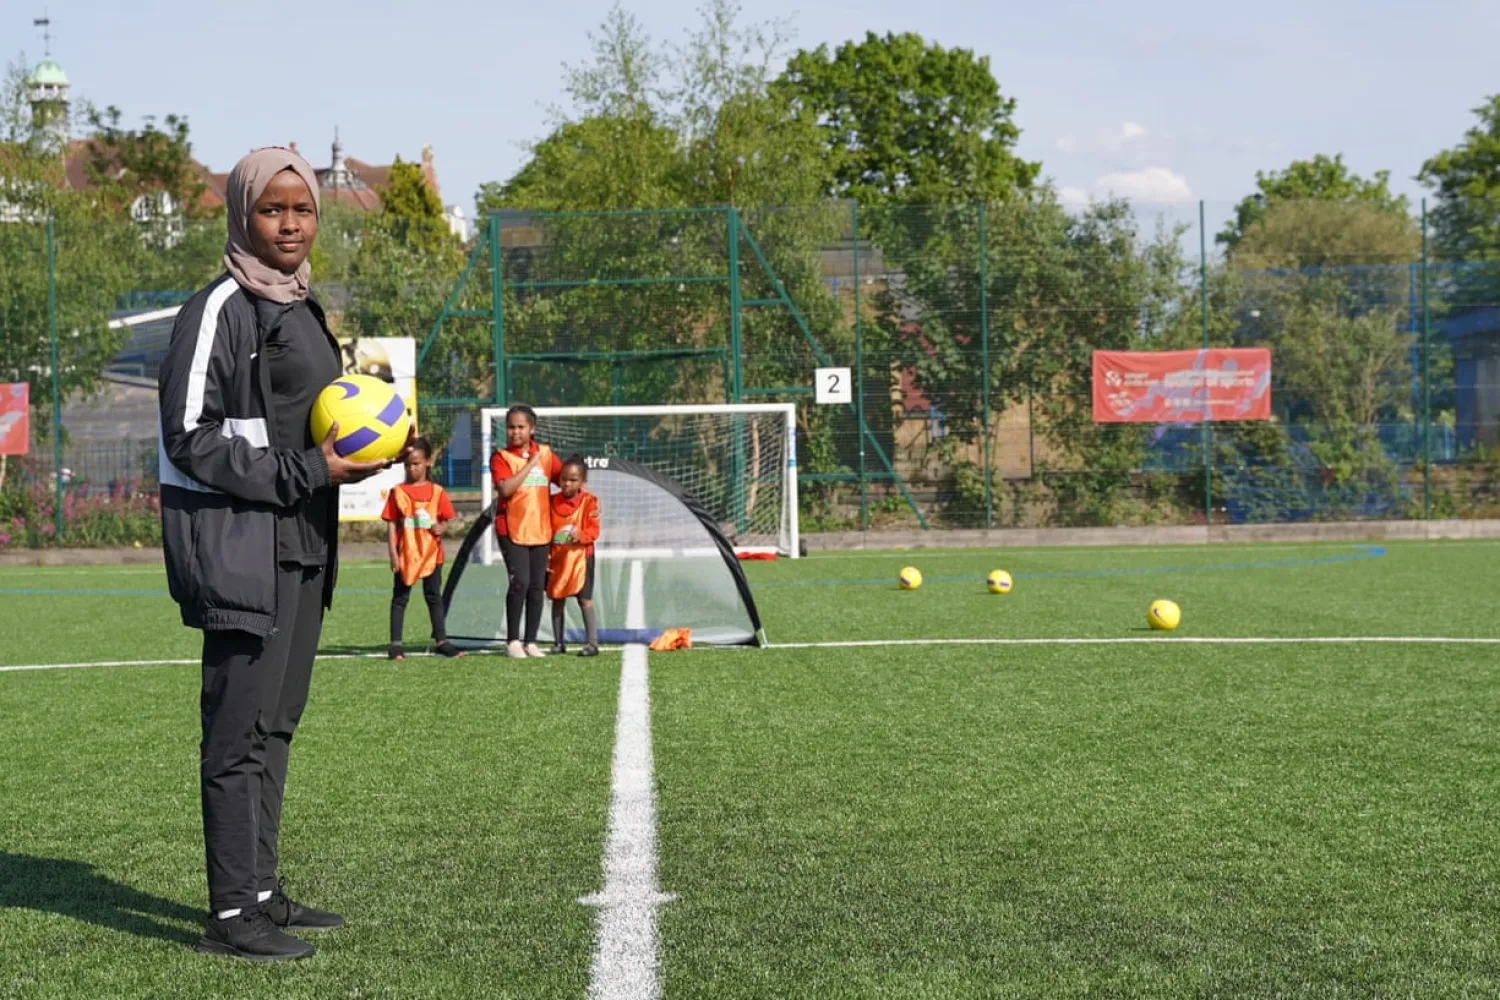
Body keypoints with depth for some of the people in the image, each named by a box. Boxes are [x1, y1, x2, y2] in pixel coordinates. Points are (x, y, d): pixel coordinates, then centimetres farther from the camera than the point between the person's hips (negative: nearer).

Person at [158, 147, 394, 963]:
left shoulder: (301, 310, 17)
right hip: (239, 541, -9)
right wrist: (309, 471, -18)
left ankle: (259, 890, 22)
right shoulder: (221, 310, -10)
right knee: (241, 729, -7)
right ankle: (231, 915, -2)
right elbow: (191, 438, -15)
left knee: (274, 723, 13)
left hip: (300, 543, 9)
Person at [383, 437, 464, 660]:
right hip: (406, 555, -1)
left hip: (431, 553, 1)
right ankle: (395, 644, 4)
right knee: (400, 598, 3)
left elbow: (446, 518, 8)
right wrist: (393, 554, -8)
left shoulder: (437, 492, 3)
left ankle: (441, 640, 15)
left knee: (434, 596, 9)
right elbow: (392, 524, -1)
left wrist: (441, 528, -16)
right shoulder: (398, 492, -1)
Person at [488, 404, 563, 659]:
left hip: (541, 530, 4)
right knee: (520, 582, -13)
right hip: (512, 530, -4)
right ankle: (512, 641, -2)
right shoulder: (501, 457, -3)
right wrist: (530, 464, -16)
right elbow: (505, 488, -19)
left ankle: (530, 641, 14)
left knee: (537, 586, 6)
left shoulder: (545, 453, 9)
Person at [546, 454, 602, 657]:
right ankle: (558, 642, 17)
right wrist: (545, 554, 0)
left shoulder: (589, 501, -6)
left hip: (580, 557, -4)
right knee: (557, 599, 8)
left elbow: (593, 530, -9)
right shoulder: (553, 501, 3)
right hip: (557, 559, 4)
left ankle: (592, 642, -3)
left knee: (585, 600, -6)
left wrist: (580, 536, -29)